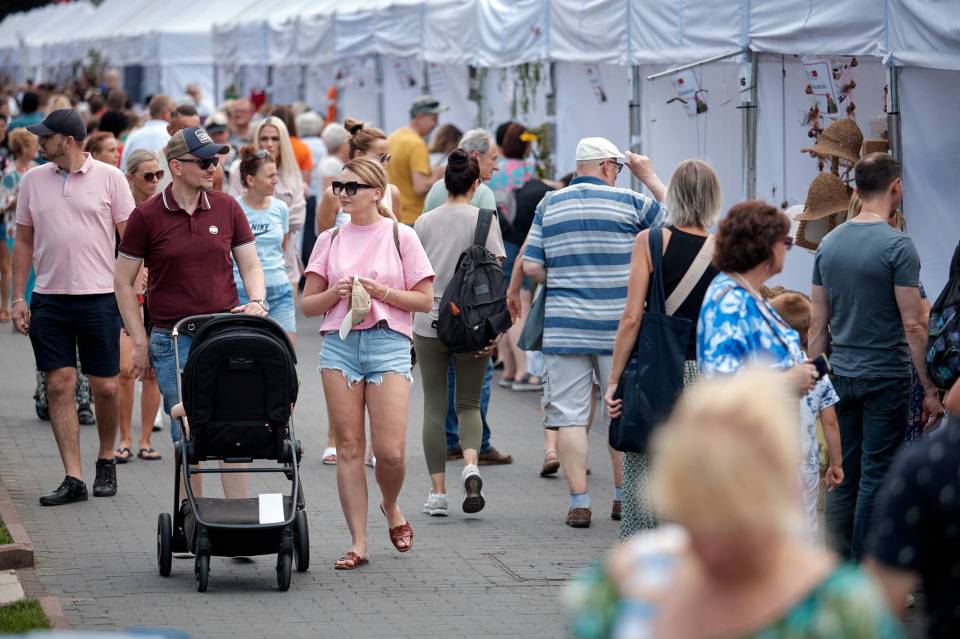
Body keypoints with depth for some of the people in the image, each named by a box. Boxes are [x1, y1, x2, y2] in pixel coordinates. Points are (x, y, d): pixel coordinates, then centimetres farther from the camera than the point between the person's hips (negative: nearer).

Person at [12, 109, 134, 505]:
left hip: (99, 297, -2)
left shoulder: (108, 178, -1)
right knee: (59, 385, -1)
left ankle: (106, 461, 24)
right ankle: (73, 479, 1)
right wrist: (18, 298, 6)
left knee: (106, 387, 1)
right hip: (49, 299, 3)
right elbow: (23, 242, 12)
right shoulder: (33, 181, 7)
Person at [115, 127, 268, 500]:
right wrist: (139, 343, 0)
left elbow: (250, 265, 12)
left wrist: (256, 302, -9)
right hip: (172, 340, -2)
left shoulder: (227, 208, 5)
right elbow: (124, 281, 3)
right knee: (186, 436, 3)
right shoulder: (147, 216, -2)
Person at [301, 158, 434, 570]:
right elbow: (308, 305, 12)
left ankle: (391, 507, 24)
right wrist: (336, 293, -7)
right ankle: (358, 543, 4)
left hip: (388, 343, -2)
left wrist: (381, 292, -11)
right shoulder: (329, 241, 11)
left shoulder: (400, 237, 4)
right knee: (349, 446, 0)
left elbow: (425, 300, 2)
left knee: (390, 451, -9)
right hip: (339, 344, 3)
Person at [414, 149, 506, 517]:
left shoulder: (424, 222, 4)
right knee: (469, 404, 11)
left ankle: (438, 492, 4)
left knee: (434, 407, 7)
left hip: (428, 324, 1)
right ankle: (471, 466, -17)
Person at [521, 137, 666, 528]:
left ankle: (579, 503, -3)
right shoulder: (629, 202, -2)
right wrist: (649, 177, 15)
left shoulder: (549, 205, 4)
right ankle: (623, 497, 18)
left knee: (570, 416, 2)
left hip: (564, 329, 1)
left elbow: (531, 267, 2)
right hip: (618, 327, -1)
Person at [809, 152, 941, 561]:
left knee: (843, 477, 11)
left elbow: (818, 323, 10)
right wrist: (930, 389, -9)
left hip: (841, 376, 6)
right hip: (886, 376, -6)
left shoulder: (829, 244, 7)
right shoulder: (897, 247, -12)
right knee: (876, 477, -1)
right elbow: (913, 326, -14)